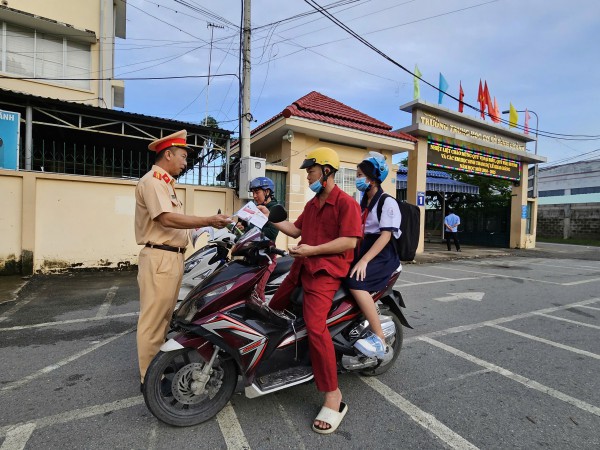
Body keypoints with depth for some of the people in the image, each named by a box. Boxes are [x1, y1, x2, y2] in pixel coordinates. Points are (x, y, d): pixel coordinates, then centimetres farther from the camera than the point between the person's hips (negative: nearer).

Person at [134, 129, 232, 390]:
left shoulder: (165, 183, 20)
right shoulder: (152, 180, -11)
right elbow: (167, 218, -24)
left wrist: (195, 227, 12)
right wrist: (208, 221, -27)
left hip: (172, 258, 10)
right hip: (159, 258, -10)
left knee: (163, 318, 19)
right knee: (153, 320, -1)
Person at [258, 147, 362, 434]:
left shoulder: (345, 202, -8)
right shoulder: (311, 204, 21)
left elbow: (349, 241, -17)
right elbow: (296, 230, 23)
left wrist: (312, 250, -19)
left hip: (327, 270, -9)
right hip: (302, 267, 10)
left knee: (315, 326, -24)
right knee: (273, 308, 18)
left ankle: (333, 398, -9)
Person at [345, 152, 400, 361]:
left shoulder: (387, 202, -7)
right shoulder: (363, 202, 18)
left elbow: (385, 235, -17)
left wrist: (364, 260, -26)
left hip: (383, 254, -8)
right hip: (363, 249, 8)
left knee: (354, 281, -30)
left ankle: (380, 340, -22)